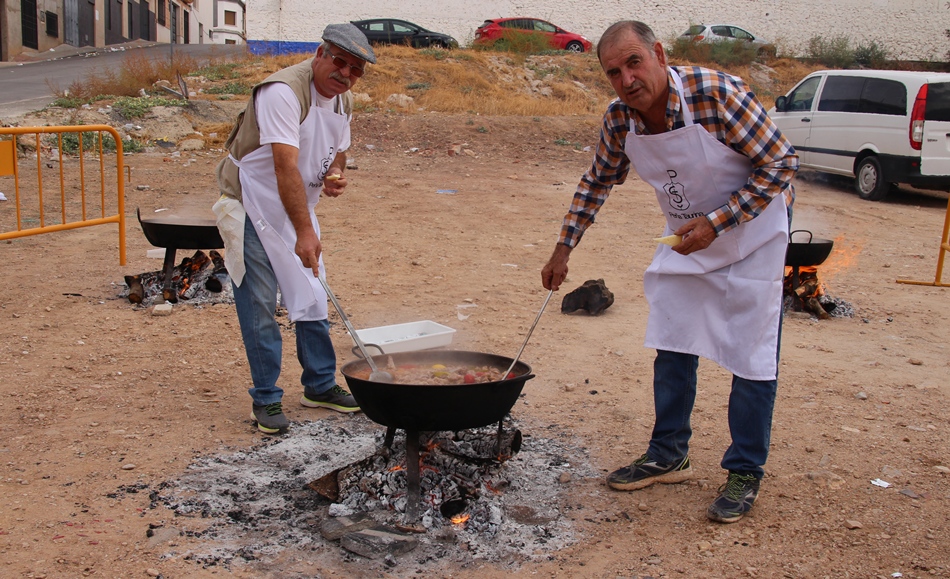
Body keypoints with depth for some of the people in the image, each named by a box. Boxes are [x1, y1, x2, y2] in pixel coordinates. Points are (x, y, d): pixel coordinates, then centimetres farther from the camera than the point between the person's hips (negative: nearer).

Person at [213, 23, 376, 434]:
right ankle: (265, 399, 7)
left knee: (312, 300, 12)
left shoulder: (342, 100, 2)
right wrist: (305, 233, -41)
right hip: (253, 206, -8)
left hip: (298, 208, 8)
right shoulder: (284, 92, -26)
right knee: (260, 306, -6)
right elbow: (286, 166, -35)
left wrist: (335, 176, -8)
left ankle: (320, 386, 26)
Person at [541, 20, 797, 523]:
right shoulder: (619, 119, -13)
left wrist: (715, 223, -28)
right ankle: (668, 455, 26)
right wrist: (563, 249, 3)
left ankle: (745, 473, 12)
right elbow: (597, 183, 6)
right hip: (685, 235, 6)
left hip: (751, 231, -5)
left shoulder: (717, 93, -30)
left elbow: (781, 163, -22)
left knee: (752, 357, -2)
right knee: (672, 347, 11)